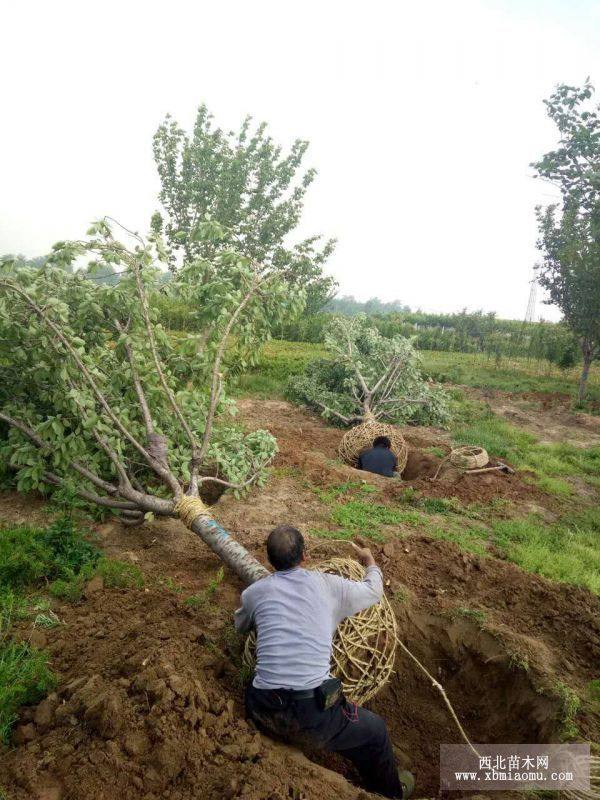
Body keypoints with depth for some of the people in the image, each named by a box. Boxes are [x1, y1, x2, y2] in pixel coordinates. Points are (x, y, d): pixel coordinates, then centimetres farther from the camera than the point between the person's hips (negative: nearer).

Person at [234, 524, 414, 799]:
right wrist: (370, 562, 37)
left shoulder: (254, 591, 4)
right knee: (375, 729, 24)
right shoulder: (328, 585, -1)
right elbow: (374, 591, 18)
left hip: (262, 714, 3)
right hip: (312, 716, -2)